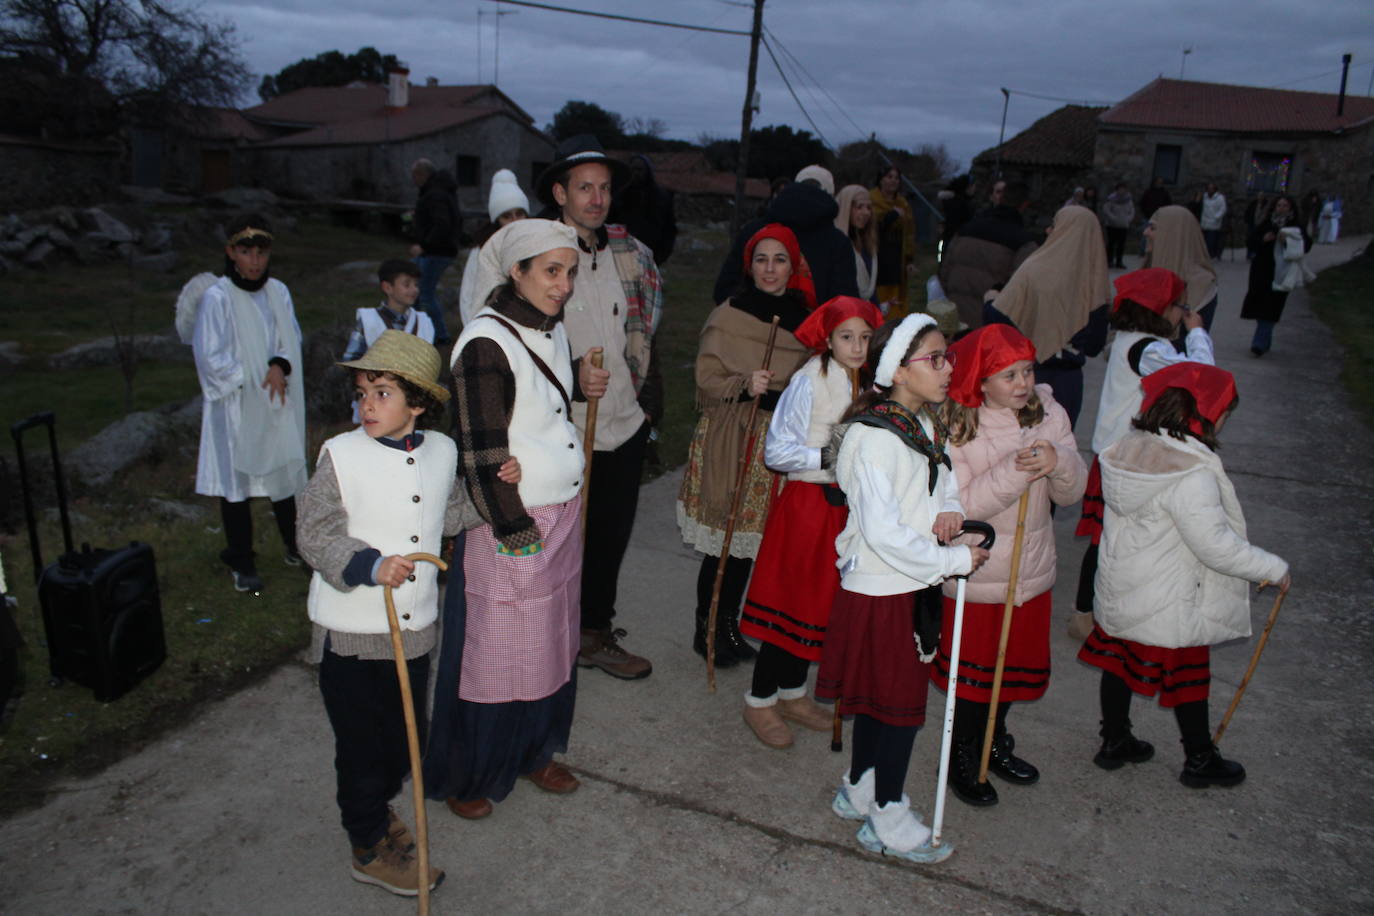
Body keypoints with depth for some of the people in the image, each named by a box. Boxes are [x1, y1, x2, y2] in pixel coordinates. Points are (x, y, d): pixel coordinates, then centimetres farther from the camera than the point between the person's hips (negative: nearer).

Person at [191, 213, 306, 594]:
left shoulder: (278, 292, 2)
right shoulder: (216, 298, -14)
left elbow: (293, 339, 5)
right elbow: (210, 357, -14)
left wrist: (280, 365, -14)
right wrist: (251, 379, -12)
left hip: (277, 404, 4)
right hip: (235, 407, -4)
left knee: (284, 471, 14)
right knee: (237, 482, 5)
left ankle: (294, 544, 32)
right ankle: (241, 562, 19)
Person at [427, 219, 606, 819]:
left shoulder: (551, 329, 7)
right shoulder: (486, 343, -20)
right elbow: (482, 452, -21)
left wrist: (577, 385, 7)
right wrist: (516, 532, -18)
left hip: (560, 515, 8)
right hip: (512, 524, -8)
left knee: (551, 644, 19)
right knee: (494, 652, 6)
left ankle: (534, 752, 40)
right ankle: (465, 776, 28)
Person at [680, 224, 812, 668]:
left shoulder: (803, 319, 8)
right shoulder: (727, 316, -6)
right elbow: (706, 380, -8)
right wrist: (745, 385, -23)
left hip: (781, 442, 5)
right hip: (732, 440, -4)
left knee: (751, 539, 9)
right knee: (725, 541, -2)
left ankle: (729, 626, 25)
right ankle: (706, 630, 16)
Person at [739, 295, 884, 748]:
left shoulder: (864, 383, 6)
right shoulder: (809, 381, -15)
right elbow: (777, 452, -17)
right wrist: (830, 456, -23)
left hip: (843, 504, 7)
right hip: (805, 503, -7)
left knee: (821, 602, 15)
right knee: (791, 601, 0)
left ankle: (793, 693, 31)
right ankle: (760, 701, 17)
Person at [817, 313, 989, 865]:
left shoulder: (925, 423, 6)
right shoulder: (873, 436, -22)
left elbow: (945, 483, 18)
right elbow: (883, 531, -25)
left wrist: (950, 511, -6)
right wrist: (956, 560, -19)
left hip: (914, 585, 8)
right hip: (880, 590, -8)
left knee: (878, 698, 21)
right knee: (900, 702, 4)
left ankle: (858, 793, 39)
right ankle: (889, 825, 22)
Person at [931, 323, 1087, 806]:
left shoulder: (1048, 413, -3)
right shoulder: (954, 427, -17)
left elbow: (1072, 493, -3)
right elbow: (961, 504, -23)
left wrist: (1059, 462, -25)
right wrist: (1015, 471, -33)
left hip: (1032, 568, 5)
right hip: (974, 572, -5)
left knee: (1018, 661, 19)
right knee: (972, 666, 8)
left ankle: (994, 744, 43)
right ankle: (961, 756, 31)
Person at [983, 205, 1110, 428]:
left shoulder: (1035, 270, -13)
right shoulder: (1094, 283, -3)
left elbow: (997, 318, -14)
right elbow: (1095, 344, 1)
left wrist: (990, 299, 7)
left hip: (1032, 374, -3)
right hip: (1069, 380, 3)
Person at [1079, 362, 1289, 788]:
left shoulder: (1131, 447, -3)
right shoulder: (1193, 475, -27)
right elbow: (1215, 545, -25)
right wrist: (1274, 568, -11)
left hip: (1121, 592, 7)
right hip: (1170, 604, -7)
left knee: (1120, 664, 19)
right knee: (1186, 676, 12)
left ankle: (1114, 742, 36)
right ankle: (1200, 760, 31)